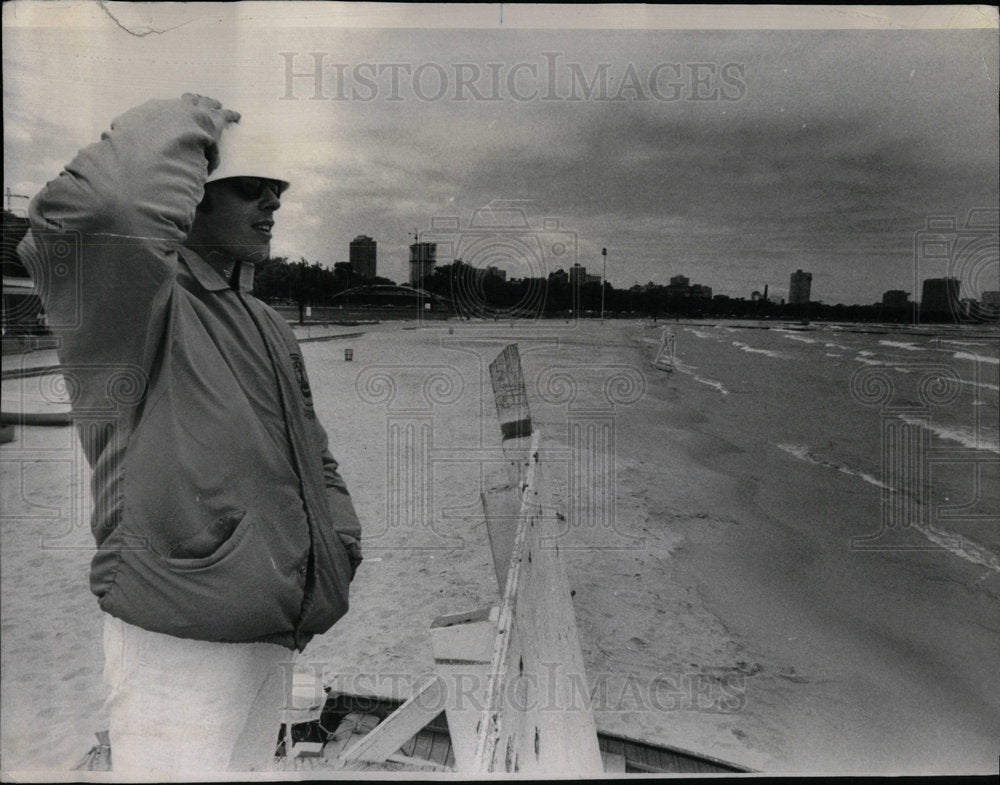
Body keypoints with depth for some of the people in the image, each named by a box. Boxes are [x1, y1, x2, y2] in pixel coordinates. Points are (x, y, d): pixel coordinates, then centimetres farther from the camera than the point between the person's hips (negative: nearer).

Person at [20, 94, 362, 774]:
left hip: (272, 634, 9)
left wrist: (340, 536, 6)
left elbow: (314, 455, 23)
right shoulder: (136, 303, -12)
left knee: (251, 765, 25)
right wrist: (193, 119, -19)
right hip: (181, 640, -8)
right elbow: (106, 206, -37)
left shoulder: (269, 328, 16)